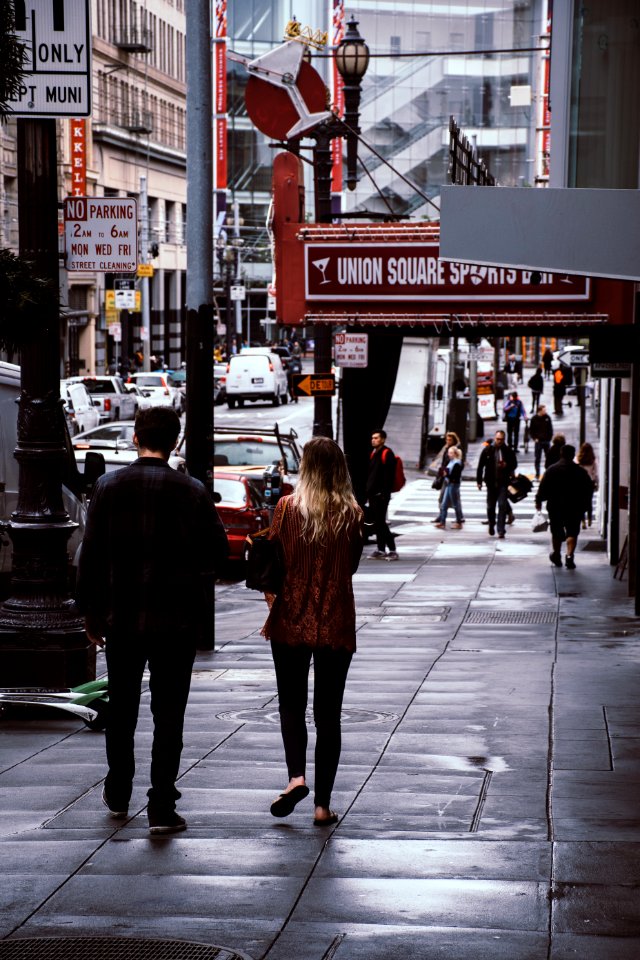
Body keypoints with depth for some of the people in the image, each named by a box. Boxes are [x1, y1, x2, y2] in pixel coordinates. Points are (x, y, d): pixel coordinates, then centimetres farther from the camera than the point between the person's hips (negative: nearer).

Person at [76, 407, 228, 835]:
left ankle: (119, 793, 31)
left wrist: (91, 612, 7)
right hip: (176, 620, -2)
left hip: (121, 619, 2)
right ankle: (162, 807, -2)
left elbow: (91, 555, -1)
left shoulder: (108, 487, -3)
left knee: (121, 711, 18)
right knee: (169, 716, 2)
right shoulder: (192, 491, -9)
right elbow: (218, 550, -5)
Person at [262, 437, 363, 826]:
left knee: (292, 704, 12)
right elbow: (352, 565, 9)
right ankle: (323, 803, 6)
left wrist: (272, 591, 15)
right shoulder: (352, 513, -3)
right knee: (329, 713, 8)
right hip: (336, 623, 1)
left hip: (292, 620, -1)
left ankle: (296, 775, -11)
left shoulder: (288, 507, -7)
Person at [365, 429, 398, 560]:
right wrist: (368, 492, 18)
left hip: (381, 494, -9)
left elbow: (389, 475, -16)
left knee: (380, 522, -11)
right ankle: (380, 550, 13)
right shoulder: (374, 453, 18)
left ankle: (392, 550, -10)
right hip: (373, 494, 9)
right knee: (377, 523, 9)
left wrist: (385, 493, -21)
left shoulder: (387, 453, -10)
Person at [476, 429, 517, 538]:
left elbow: (514, 464, 9)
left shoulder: (508, 451, 0)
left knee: (502, 506, -9)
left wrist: (506, 465, -13)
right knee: (490, 506, 12)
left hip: (503, 483, -1)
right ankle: (491, 526, 35)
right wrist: (479, 481, 2)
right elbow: (480, 466, 3)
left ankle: (501, 531, -8)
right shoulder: (487, 450, 0)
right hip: (491, 482, 1)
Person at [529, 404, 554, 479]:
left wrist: (550, 437, 0)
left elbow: (550, 428, 8)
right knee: (537, 459, 2)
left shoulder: (547, 417, 1)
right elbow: (531, 430, 0)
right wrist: (534, 438, -8)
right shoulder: (534, 419, -6)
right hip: (538, 441, -3)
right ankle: (537, 475, 8)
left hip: (547, 441, 3)